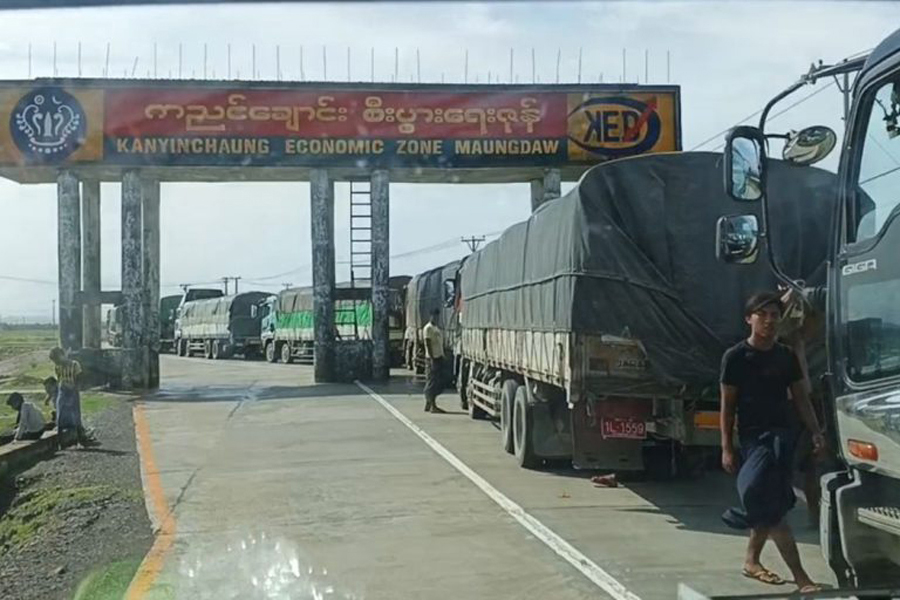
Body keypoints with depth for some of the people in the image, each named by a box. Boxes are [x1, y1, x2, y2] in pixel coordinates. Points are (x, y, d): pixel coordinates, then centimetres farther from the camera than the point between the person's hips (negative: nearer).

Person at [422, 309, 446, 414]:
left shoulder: (436, 328, 19)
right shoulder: (428, 328, -9)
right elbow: (428, 344, -16)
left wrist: (442, 356, 17)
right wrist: (431, 358, -21)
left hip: (439, 357, 10)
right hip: (433, 358, -10)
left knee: (437, 382, 10)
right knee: (432, 382, -7)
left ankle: (428, 405, 15)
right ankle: (432, 406, -6)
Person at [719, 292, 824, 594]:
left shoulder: (787, 356, 9)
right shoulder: (736, 357, -4)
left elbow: (801, 398, 12)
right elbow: (727, 406, -3)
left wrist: (815, 432, -1)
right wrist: (727, 448, -7)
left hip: (783, 434, 5)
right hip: (753, 436, -5)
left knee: (769, 505, 11)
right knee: (771, 508, -10)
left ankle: (751, 561, 28)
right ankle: (801, 578, -10)